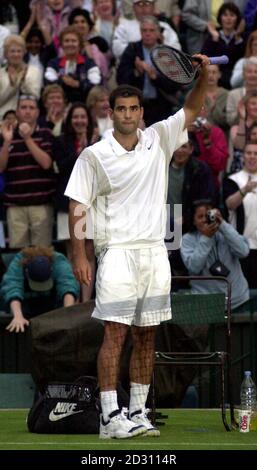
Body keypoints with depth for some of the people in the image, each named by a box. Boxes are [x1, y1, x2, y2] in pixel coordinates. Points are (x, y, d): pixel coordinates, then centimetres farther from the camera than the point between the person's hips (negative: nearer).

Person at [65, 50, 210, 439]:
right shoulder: (94, 155, -2)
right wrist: (79, 256, -7)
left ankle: (138, 413, 13)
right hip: (117, 253, -4)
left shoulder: (158, 140, 8)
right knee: (115, 333, -10)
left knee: (146, 338, 7)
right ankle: (110, 417, -12)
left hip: (155, 253, 5)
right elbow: (77, 206, -1)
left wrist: (204, 75, -7)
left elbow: (191, 110, 11)